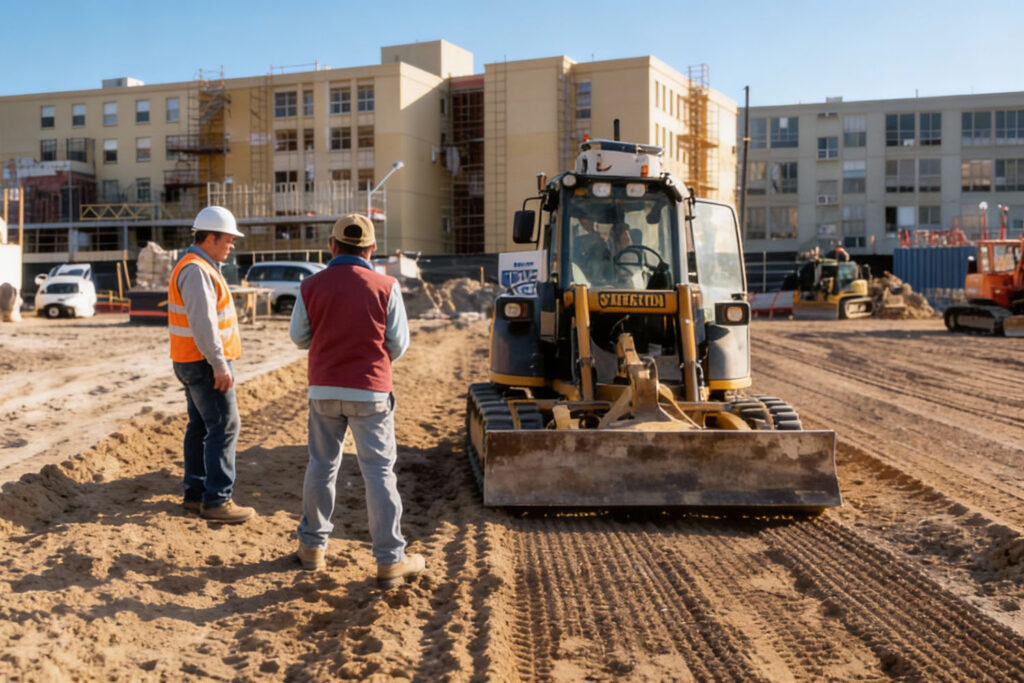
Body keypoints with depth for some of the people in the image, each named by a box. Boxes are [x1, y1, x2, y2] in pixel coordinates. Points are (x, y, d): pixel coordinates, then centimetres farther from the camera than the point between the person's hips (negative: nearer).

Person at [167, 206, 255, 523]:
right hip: (204, 364, -11)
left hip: (195, 363, 11)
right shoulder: (197, 271, -18)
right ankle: (216, 500, -7)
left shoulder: (201, 267, 17)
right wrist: (219, 365, -24)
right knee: (224, 426, -9)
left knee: (201, 427, 13)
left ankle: (195, 494, 20)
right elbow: (203, 322, -25)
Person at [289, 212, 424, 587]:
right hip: (370, 392, -2)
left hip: (324, 390, 2)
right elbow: (398, 343, -3)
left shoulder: (311, 287, -3)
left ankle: (313, 546, 26)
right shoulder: (385, 287, -8)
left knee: (322, 466, 17)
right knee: (379, 473, 2)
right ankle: (390, 560, 4)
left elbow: (299, 337, 6)